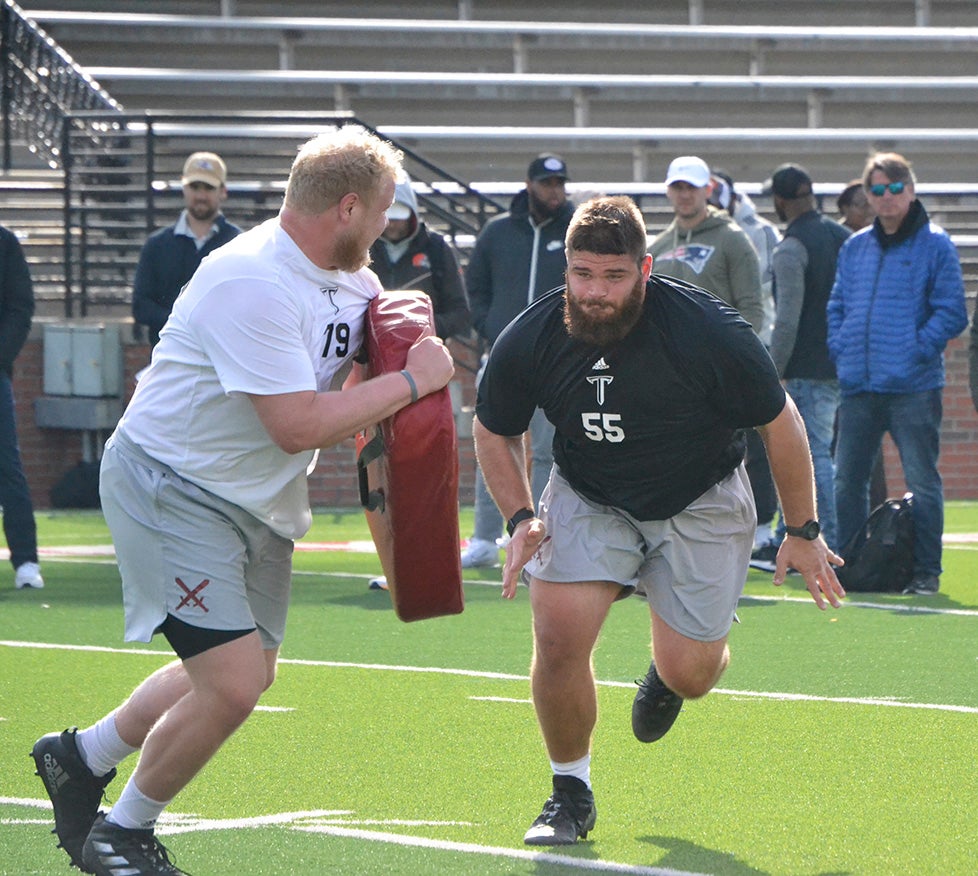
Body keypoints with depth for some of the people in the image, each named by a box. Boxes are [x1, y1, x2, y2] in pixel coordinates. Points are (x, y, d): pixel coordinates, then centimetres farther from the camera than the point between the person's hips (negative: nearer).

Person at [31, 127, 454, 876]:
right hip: (171, 489, -10)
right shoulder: (251, 283, -28)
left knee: (249, 674, 17)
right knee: (232, 685, -17)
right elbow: (299, 425, -32)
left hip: (260, 502, 10)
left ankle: (82, 756, 37)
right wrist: (411, 380, -23)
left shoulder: (352, 279, 1)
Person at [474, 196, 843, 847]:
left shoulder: (709, 333, -26)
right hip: (588, 496, 2)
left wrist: (803, 532, -5)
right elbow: (495, 430, 3)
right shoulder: (530, 340, -18)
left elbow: (780, 422, -11)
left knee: (689, 673, -6)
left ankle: (667, 672, 35)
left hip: (700, 501, -2)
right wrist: (521, 518, -10)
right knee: (558, 634, -19)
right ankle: (571, 793, 3)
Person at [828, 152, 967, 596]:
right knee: (847, 480, 9)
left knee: (921, 483, -3)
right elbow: (837, 305, 20)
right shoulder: (854, 247, 15)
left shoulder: (934, 244, -2)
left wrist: (917, 349, -13)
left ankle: (926, 572, 3)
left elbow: (951, 312, -6)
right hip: (858, 384, 6)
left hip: (913, 387, -6)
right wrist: (840, 347, 5)